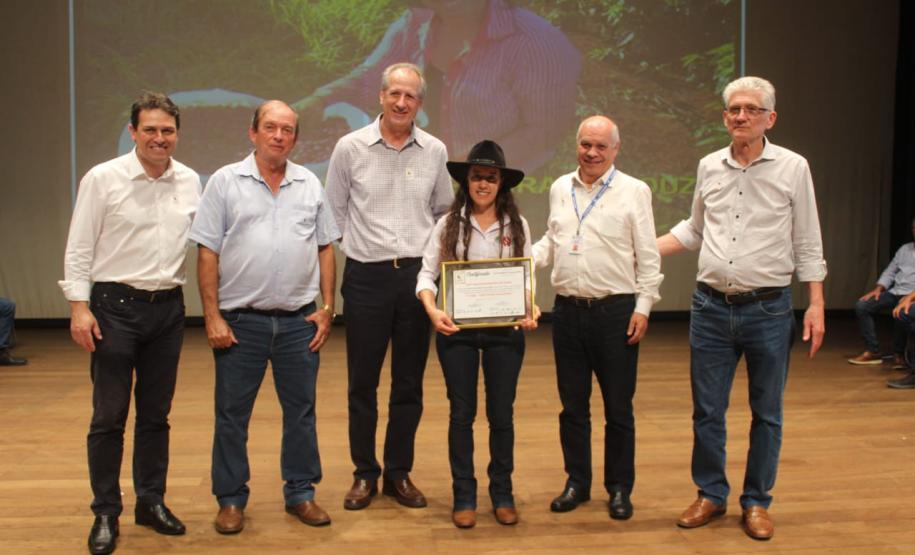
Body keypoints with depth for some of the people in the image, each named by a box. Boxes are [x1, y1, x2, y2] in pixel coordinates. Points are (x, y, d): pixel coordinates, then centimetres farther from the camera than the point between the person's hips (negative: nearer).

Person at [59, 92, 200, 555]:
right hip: (114, 306, -4)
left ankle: (151, 502, 24)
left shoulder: (189, 181, 5)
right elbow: (79, 248, -5)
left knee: (156, 414, 12)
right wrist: (79, 305, -11)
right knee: (109, 416, 2)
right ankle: (105, 513, 13)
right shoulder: (102, 179, -5)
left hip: (168, 307, 4)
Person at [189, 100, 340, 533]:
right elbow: (207, 253, -3)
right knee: (232, 415, 6)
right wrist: (212, 316, -9)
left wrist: (327, 307, 3)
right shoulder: (225, 181, -1)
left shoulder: (310, 185, 8)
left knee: (301, 411, 10)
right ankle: (231, 499, 20)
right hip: (240, 320, -2)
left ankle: (301, 493, 24)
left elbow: (325, 248, 11)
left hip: (299, 320, 3)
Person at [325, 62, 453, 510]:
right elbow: (335, 211, 8)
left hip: (417, 275, 2)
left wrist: (432, 255, 7)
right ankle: (364, 474, 20)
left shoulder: (435, 151, 5)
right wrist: (358, 247, 4)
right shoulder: (350, 147, -1)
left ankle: (399, 474, 22)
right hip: (366, 275, -2)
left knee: (409, 383, 9)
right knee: (362, 382, 6)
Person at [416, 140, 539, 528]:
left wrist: (530, 311, -12)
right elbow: (427, 273, -1)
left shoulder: (517, 225, 5)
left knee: (501, 413, 7)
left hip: (505, 330, 1)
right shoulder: (448, 224, 2)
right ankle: (464, 497, 18)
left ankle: (502, 494, 22)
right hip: (457, 329, 0)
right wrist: (432, 310, -18)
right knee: (462, 413, 6)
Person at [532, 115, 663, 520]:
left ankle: (619, 488, 20)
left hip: (615, 311, -4)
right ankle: (576, 482, 26)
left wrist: (643, 306, -8)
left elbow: (648, 257, -3)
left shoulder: (634, 191, -3)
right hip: (568, 310, 4)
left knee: (618, 407, 6)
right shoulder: (560, 188, 10)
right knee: (572, 405, 12)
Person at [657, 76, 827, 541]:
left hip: (769, 310, -2)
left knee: (766, 413, 9)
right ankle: (711, 494, 25)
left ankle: (756, 502, 23)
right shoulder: (709, 167, 5)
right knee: (707, 411, 8)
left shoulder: (792, 168, -3)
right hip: (711, 307, 3)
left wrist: (816, 305, -4)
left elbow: (808, 245, 0)